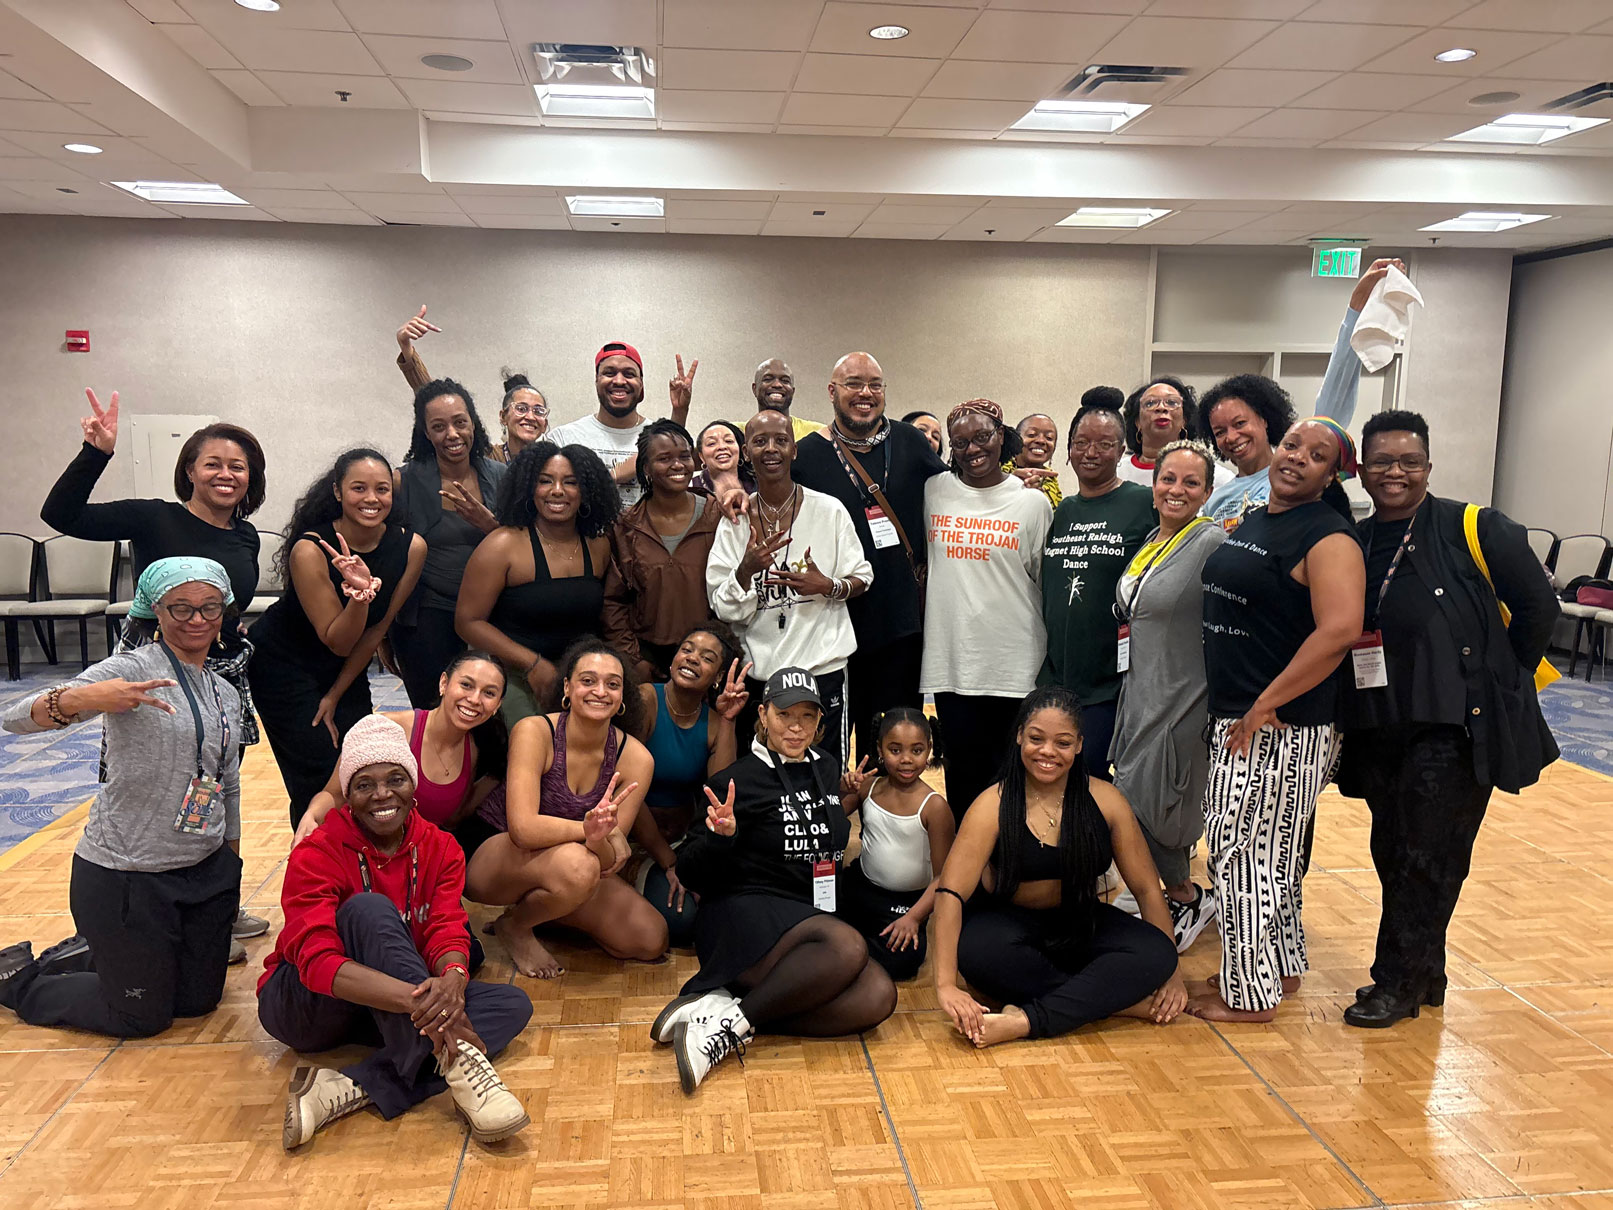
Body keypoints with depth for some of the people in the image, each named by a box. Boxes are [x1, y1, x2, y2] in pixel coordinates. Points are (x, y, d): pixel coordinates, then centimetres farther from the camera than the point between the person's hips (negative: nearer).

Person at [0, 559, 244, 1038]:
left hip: (207, 871, 7)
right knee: (144, 1017, 7)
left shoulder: (226, 694, 9)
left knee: (199, 1000, 16)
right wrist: (81, 698, -44)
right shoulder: (131, 670, -14)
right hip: (124, 877, -7)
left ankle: (86, 954, 38)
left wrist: (233, 861, 18)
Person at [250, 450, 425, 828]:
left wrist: (335, 695, -1)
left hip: (345, 669, 4)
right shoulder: (311, 549, -27)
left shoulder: (410, 547, -15)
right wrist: (360, 593, -42)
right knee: (318, 781, -7)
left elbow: (378, 629, -5)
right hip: (284, 665, -4)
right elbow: (337, 642, -23)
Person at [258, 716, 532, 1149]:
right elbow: (317, 962, -31)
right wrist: (416, 999, -47)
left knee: (513, 1004, -18)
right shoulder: (315, 856, -17)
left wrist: (452, 980, -42)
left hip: (388, 1011, 5)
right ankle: (457, 1063, -45)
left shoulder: (440, 849, -3)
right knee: (369, 909, -33)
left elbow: (449, 934, -15)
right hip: (303, 1006, -5)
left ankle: (350, 1089, -34)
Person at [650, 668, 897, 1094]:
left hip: (811, 921, 7)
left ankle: (725, 1009, -23)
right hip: (744, 919, -7)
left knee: (878, 995, -25)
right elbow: (690, 873, -7)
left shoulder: (826, 769, 14)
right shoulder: (741, 779, -5)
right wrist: (721, 836, -25)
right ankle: (734, 1022, -26)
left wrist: (853, 798, 16)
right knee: (848, 946, -36)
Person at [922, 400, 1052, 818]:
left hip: (1014, 662, -1)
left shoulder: (1032, 502, 1)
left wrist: (1052, 659, 2)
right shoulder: (933, 492, 6)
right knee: (963, 771, 8)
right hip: (951, 658, 2)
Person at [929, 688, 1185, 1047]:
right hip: (1009, 923, -2)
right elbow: (951, 893, -22)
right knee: (975, 948, -36)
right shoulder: (994, 806, -14)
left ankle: (1024, 1022, -31)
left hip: (1081, 926, 3)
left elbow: (1147, 888, -2)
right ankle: (1119, 1000, -24)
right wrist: (946, 984, -33)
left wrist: (1171, 972, -8)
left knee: (1154, 953, -26)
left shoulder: (1104, 800, -7)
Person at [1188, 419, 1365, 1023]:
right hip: (1234, 717, 9)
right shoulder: (1251, 521, 13)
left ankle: (1250, 993, 14)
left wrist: (1263, 707, -22)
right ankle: (1281, 967, 34)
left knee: (1244, 848, -1)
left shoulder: (1328, 537, -14)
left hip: (1281, 725, -9)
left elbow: (1339, 630, -26)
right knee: (1269, 848, 18)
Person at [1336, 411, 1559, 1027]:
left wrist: (1499, 681, 1)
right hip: (1379, 729, 5)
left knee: (1427, 858, 1)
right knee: (1393, 855, 12)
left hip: (1458, 727, -5)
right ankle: (1424, 976, 30)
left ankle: (1396, 982, 15)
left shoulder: (1473, 530, -5)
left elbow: (1537, 606, -1)